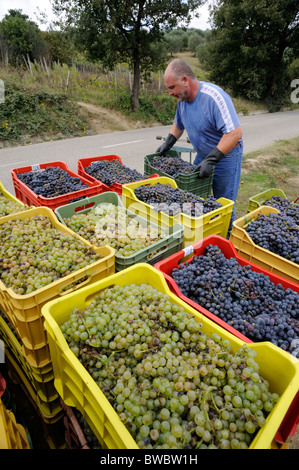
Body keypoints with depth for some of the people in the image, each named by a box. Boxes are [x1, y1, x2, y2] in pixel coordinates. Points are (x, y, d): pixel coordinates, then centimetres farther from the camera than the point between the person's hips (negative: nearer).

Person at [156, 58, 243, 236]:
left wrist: (211, 160, -33)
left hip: (226, 155, -7)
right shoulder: (183, 98, 0)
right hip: (203, 155, 8)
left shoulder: (214, 96, -27)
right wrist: (167, 144, 7)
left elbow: (235, 132, -31)